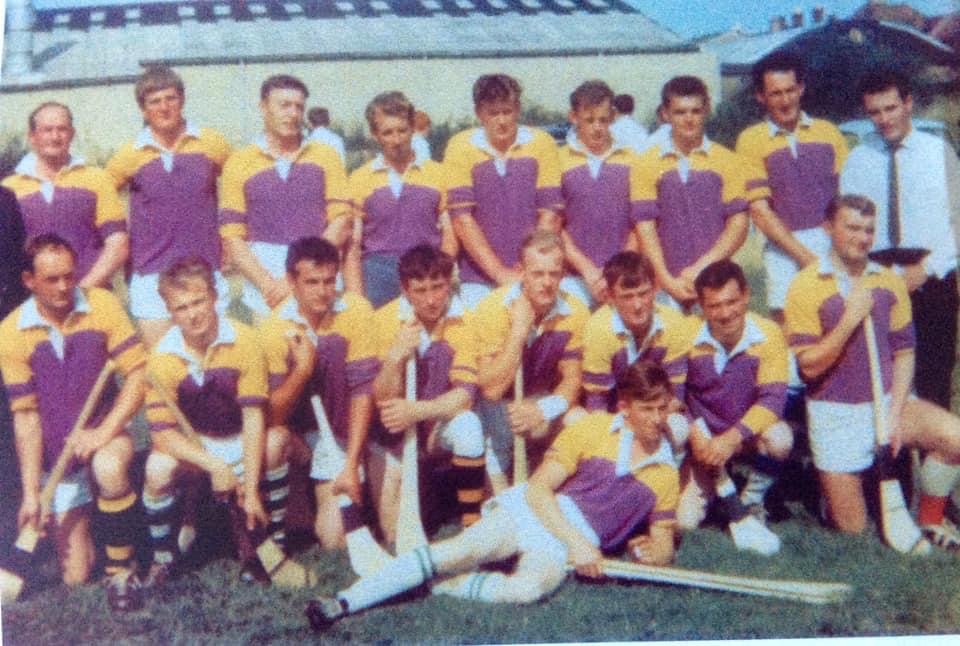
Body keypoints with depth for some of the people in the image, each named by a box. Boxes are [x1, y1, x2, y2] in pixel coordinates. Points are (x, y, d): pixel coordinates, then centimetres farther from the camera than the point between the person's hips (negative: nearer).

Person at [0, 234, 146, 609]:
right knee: (75, 577, 1)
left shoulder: (102, 306, -11)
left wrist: (104, 432, -28)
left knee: (109, 467, -40)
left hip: (103, 432, -1)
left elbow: (138, 373, -14)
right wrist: (30, 492, -11)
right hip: (57, 457, 1)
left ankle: (121, 569, -17)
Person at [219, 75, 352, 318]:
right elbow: (232, 238, 2)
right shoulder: (239, 162, 7)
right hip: (262, 275, -1)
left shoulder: (325, 156, 10)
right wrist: (268, 284, -12)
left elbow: (341, 224, 2)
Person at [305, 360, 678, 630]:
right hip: (533, 510, -1)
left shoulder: (665, 472, 12)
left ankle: (437, 584, -21)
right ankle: (344, 601, -32)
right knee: (465, 550, -30)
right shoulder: (594, 428, 3)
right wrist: (577, 541, -15)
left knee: (529, 587, -36)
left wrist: (653, 550, -10)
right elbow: (538, 488, -4)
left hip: (574, 546, 1)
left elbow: (663, 548, 16)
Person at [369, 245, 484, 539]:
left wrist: (416, 410, -36)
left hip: (442, 426, -1)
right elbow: (384, 401, -13)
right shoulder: (387, 319, -11)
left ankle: (472, 527, -20)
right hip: (398, 429, 1)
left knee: (467, 425, -31)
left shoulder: (463, 320, -13)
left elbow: (465, 394, -20)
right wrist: (395, 356, -31)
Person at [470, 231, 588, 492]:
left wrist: (543, 409, -29)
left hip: (540, 399, 3)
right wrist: (519, 332, -36)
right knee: (507, 421, -32)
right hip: (496, 404, -3)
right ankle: (496, 470, -3)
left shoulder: (574, 312, -14)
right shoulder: (494, 309, -24)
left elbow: (572, 380, -8)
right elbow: (491, 390, -28)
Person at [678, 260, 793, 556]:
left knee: (779, 437, -36)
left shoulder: (768, 335, -18)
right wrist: (695, 434, -25)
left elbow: (773, 398, -23)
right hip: (706, 441, 0)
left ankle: (751, 504, -6)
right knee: (684, 520, -16)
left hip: (749, 435, 0)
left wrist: (732, 438, -34)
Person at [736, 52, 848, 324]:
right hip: (784, 248, -2)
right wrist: (804, 256, -9)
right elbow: (760, 211, -3)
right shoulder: (751, 140, 3)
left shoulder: (828, 132, 12)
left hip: (834, 241, 2)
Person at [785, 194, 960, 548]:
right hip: (835, 414, -3)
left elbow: (904, 353, 5)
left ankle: (930, 519, 2)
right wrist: (850, 320, -21)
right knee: (851, 528, -1)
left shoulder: (889, 281, 3)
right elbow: (809, 366, -12)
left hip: (887, 400, 3)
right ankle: (829, 489, 34)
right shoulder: (806, 286, -9)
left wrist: (894, 413, -7)